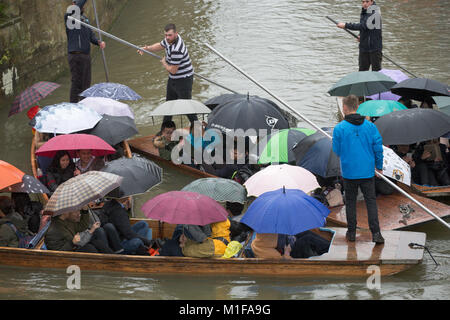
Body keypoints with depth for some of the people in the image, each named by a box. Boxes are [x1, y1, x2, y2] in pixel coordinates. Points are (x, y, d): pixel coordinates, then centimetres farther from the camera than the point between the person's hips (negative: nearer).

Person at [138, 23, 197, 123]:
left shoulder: (177, 50, -33)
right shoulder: (169, 39, -4)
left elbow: (172, 70, -27)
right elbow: (160, 45, 18)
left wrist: (164, 63, -7)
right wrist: (147, 48, 1)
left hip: (184, 79, -10)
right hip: (173, 78, 10)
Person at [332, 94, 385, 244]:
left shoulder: (339, 128, -10)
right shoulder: (370, 126, -3)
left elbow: (337, 150, -2)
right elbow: (378, 147, 0)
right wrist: (379, 166, 13)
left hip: (349, 172, -1)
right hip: (367, 171, 1)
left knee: (350, 201, 13)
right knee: (371, 201, 6)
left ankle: (351, 232, 18)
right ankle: (375, 233, -2)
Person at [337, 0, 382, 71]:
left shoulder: (374, 13, -16)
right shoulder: (364, 13, 11)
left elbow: (363, 26, -27)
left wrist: (346, 25, -26)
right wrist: (361, 36, 5)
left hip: (375, 47, -7)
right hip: (364, 47, 7)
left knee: (376, 71, -2)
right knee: (362, 71, 6)